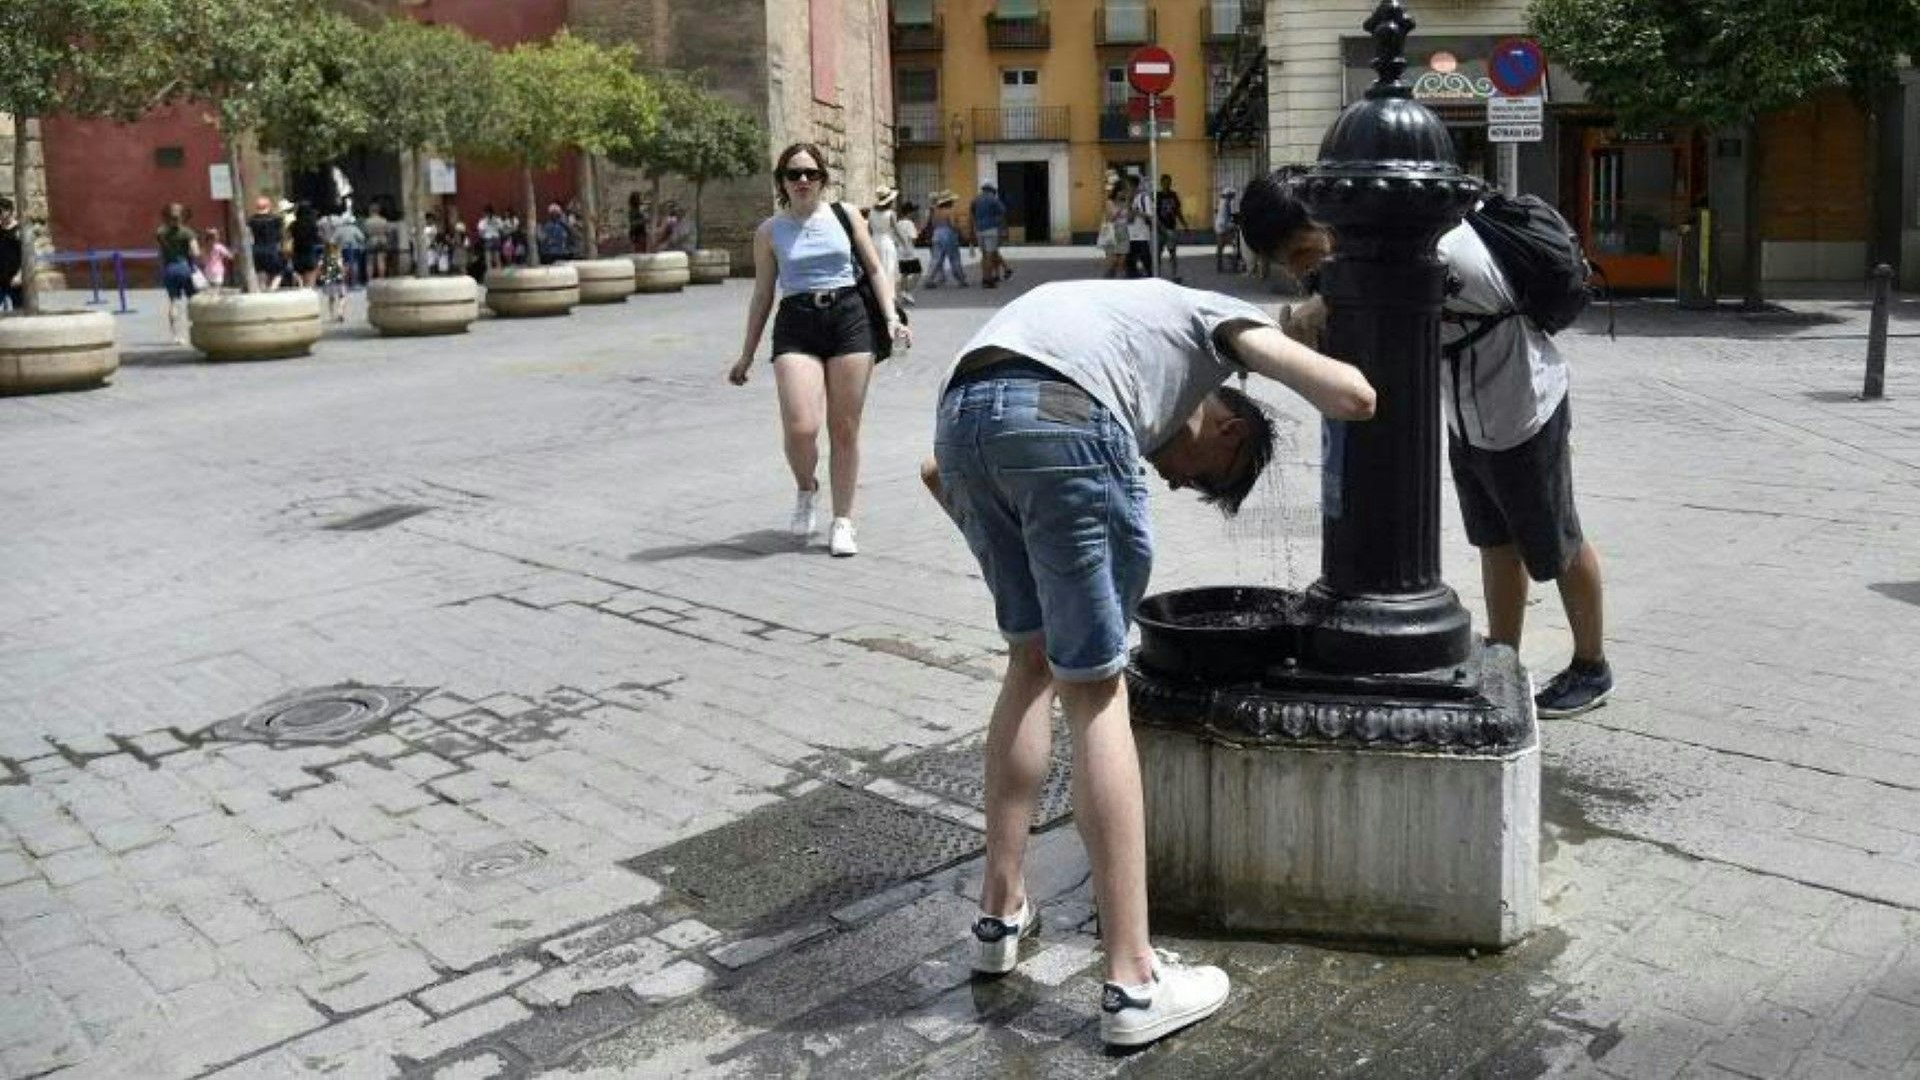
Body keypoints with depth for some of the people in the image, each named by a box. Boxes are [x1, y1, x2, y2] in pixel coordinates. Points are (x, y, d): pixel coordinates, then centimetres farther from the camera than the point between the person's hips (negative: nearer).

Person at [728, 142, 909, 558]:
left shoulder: (845, 215, 8)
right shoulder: (769, 231, 8)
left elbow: (875, 269, 13)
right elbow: (762, 295, 12)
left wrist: (891, 317, -1)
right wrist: (747, 356, 12)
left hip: (849, 319, 1)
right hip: (796, 325, -1)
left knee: (844, 429, 2)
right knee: (800, 427, -17)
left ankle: (842, 521, 14)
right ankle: (806, 491, 16)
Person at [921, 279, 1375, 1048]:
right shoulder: (1218, 317, 28)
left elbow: (936, 471, 35)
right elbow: (1351, 397, 10)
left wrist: (1012, 566, 38)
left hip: (960, 411, 6)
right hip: (1064, 416, -6)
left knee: (1033, 658, 22)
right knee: (1095, 692, 2)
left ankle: (1001, 913, 29)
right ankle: (1133, 982, 7)